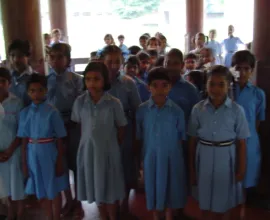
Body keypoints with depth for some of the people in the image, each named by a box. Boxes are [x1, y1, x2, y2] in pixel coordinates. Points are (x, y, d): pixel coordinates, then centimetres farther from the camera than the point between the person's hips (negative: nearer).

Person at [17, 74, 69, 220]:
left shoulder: (52, 112, -11)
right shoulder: (25, 113, 0)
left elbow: (59, 140, -8)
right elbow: (24, 140, 3)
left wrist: (60, 161, -7)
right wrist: (24, 162, 4)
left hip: (49, 154, -4)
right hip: (33, 154, 4)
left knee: (54, 190, 12)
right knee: (41, 191, 18)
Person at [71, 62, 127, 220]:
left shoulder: (114, 103, -11)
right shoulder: (80, 102, -6)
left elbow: (121, 127, -1)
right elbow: (77, 125, 6)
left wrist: (114, 146, 3)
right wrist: (89, 139, 4)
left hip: (109, 151, -2)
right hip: (88, 150, 2)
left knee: (111, 189, 11)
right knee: (96, 188, 17)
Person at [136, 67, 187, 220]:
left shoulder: (177, 111, -8)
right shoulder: (142, 110, -6)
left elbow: (181, 138, 0)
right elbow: (139, 138, 0)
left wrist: (178, 153, 1)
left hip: (172, 157, 0)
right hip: (151, 157, 1)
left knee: (171, 189, 14)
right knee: (153, 188, 15)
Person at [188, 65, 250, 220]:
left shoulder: (237, 110, -9)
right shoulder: (198, 109, -5)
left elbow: (241, 142, -3)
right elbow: (193, 140, 1)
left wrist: (242, 168, -2)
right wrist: (191, 167, 5)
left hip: (226, 158, -1)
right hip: (204, 157, 1)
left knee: (223, 203, 14)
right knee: (206, 203, 15)